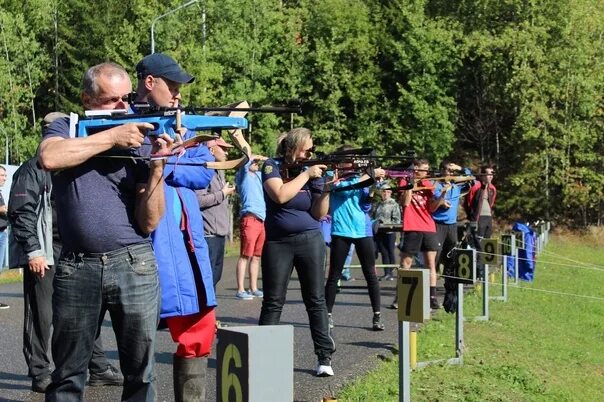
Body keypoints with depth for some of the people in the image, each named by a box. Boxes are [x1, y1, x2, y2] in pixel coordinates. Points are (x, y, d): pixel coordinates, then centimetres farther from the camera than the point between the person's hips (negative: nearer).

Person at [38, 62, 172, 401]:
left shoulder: (139, 141, 7)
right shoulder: (66, 128, 8)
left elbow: (149, 222, 0)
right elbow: (49, 158, -19)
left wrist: (158, 164, -12)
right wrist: (112, 136, -14)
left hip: (133, 265, 1)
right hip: (76, 267, -1)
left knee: (140, 371, 5)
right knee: (67, 375, 8)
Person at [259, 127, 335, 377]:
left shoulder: (313, 171, 2)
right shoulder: (272, 167, -3)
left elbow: (318, 214, -2)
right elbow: (280, 195, -21)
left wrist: (326, 190, -17)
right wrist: (305, 174, -17)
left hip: (310, 241, 2)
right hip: (277, 242, -2)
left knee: (316, 300, 0)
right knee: (273, 301, 1)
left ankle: (324, 357, 2)